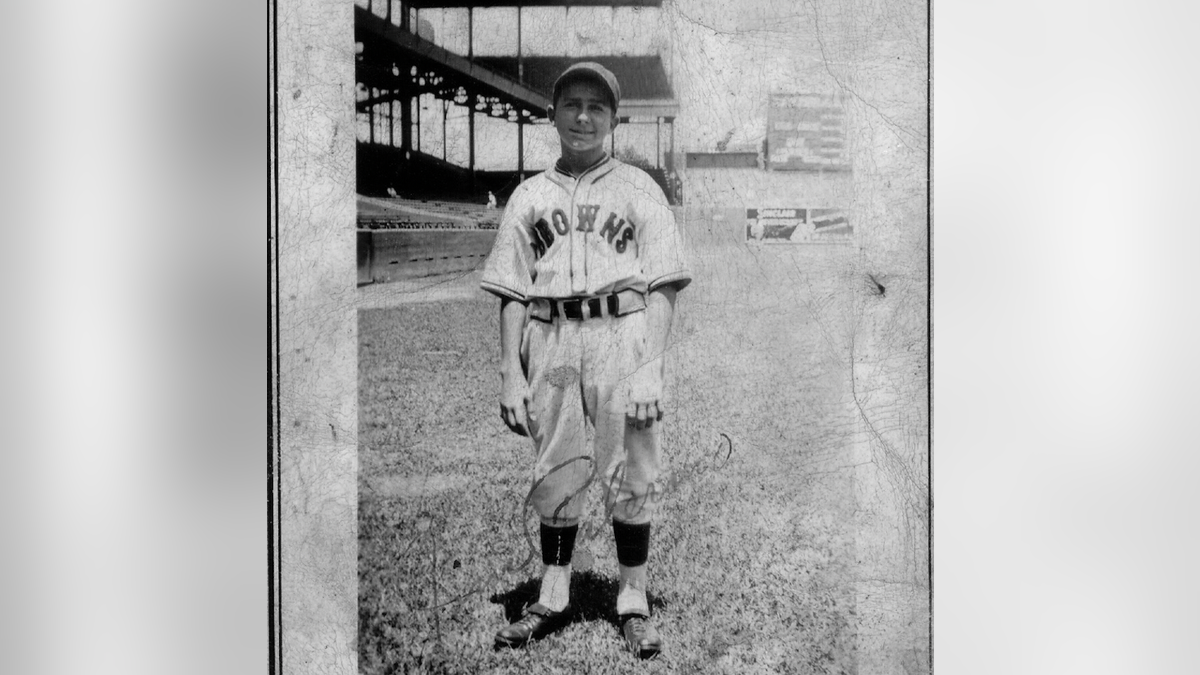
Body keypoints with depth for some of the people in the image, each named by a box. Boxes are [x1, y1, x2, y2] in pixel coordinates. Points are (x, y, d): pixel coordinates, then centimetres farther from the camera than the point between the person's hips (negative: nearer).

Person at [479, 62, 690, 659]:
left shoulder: (638, 189, 8)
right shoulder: (529, 196, 15)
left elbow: (662, 288, 1)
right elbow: (512, 294, 12)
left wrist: (650, 366, -10)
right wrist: (510, 374, 2)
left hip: (623, 332, -2)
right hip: (550, 340, 2)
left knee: (631, 474, -1)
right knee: (556, 473, 6)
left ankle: (633, 603, 11)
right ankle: (553, 600, 17)